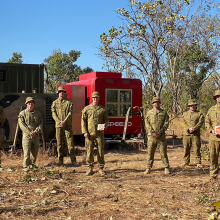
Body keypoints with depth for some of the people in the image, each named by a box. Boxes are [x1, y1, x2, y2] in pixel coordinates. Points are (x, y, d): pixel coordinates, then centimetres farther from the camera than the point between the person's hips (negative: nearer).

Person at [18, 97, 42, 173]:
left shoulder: (38, 113, 12)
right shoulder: (22, 113, 2)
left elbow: (40, 124, 5)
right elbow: (21, 124, -6)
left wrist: (36, 132, -12)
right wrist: (29, 132, -16)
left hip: (36, 136, 4)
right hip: (26, 136, -4)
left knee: (34, 152, 10)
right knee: (26, 152, -12)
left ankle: (32, 165, 26)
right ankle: (26, 168, -8)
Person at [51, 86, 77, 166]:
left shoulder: (68, 103, 7)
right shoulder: (54, 103, 11)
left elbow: (70, 113, -2)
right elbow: (53, 114, 2)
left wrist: (64, 121, -16)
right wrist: (59, 122, -13)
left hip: (67, 125, -1)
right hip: (58, 125, 1)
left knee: (70, 142, -5)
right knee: (59, 143, 4)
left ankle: (73, 160, -3)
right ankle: (60, 160, 13)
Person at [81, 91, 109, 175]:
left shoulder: (103, 109, 5)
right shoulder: (86, 109, 4)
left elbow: (106, 119, 10)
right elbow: (83, 120, 3)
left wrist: (104, 128, -9)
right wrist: (85, 132, -6)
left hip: (99, 133, 0)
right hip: (89, 133, 0)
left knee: (101, 151, 2)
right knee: (89, 151, 2)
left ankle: (101, 168, 13)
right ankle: (90, 169, 12)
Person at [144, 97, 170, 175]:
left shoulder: (164, 113, 8)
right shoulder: (149, 113, 9)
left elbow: (166, 123, 1)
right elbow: (147, 124, 1)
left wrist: (160, 132, -11)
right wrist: (153, 132, -11)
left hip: (161, 136, 0)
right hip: (151, 136, 0)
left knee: (163, 152, 0)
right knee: (150, 152, 2)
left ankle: (166, 168, 7)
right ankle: (148, 168, 9)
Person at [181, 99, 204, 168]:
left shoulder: (200, 114, 7)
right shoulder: (185, 114, 14)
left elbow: (200, 123, -5)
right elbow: (184, 123, 3)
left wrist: (194, 128, -19)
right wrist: (189, 128, -14)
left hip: (196, 134, -2)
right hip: (186, 134, 2)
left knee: (197, 149, -4)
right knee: (186, 149, 6)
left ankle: (198, 163, 2)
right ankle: (186, 161, 19)